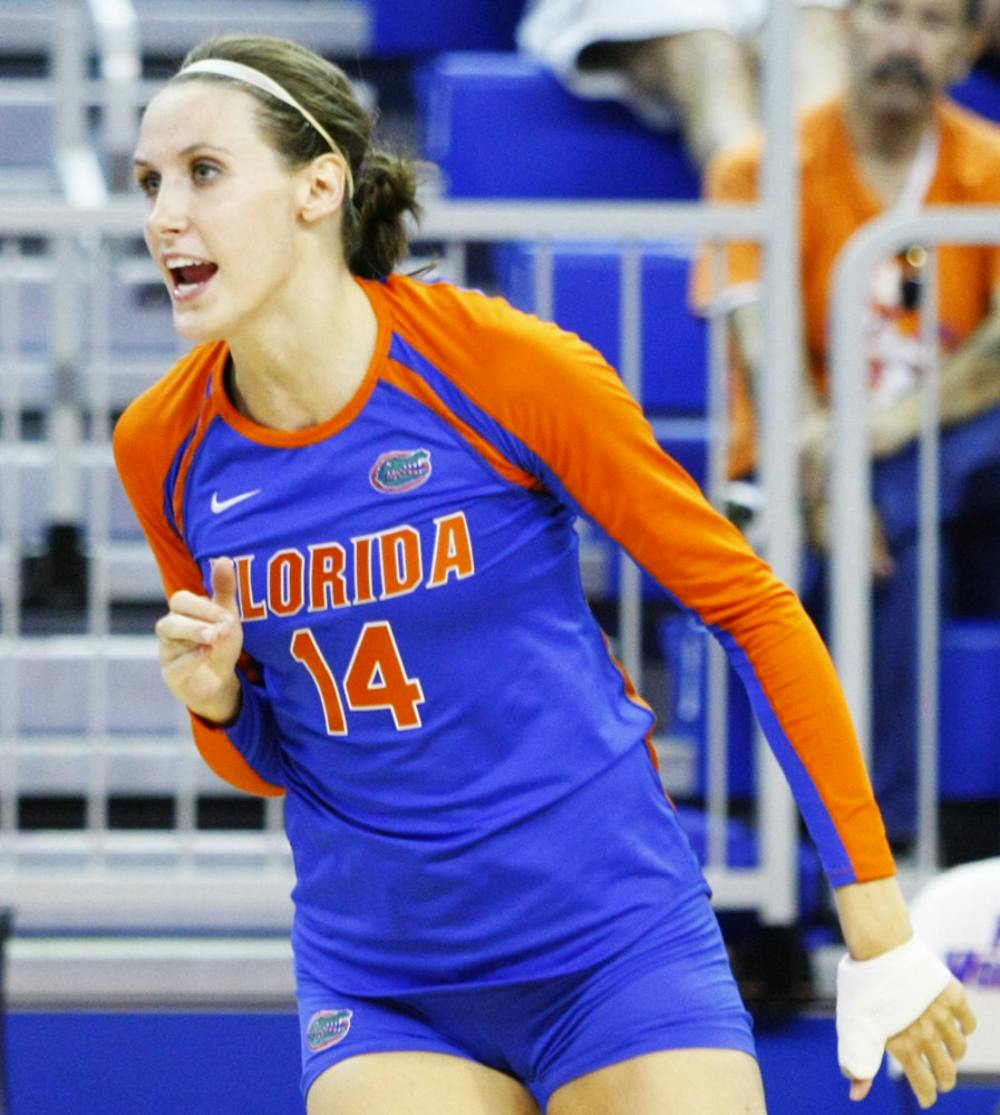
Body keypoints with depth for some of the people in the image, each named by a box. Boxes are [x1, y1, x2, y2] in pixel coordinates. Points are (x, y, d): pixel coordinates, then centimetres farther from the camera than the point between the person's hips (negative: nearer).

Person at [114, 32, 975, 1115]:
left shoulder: (508, 367, -14)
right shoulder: (164, 449, -2)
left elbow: (752, 606, -5)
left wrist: (880, 931, -4)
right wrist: (215, 698, -12)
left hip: (617, 946, -3)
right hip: (376, 985, 3)